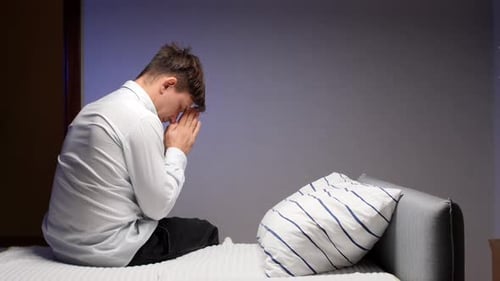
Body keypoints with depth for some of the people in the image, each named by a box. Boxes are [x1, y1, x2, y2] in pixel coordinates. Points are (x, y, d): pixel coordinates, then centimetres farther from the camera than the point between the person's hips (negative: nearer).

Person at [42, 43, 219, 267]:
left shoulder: (97, 108, 9)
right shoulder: (142, 120, -20)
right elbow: (157, 207, -13)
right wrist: (177, 152, -2)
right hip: (106, 248, -9)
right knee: (205, 232, 12)